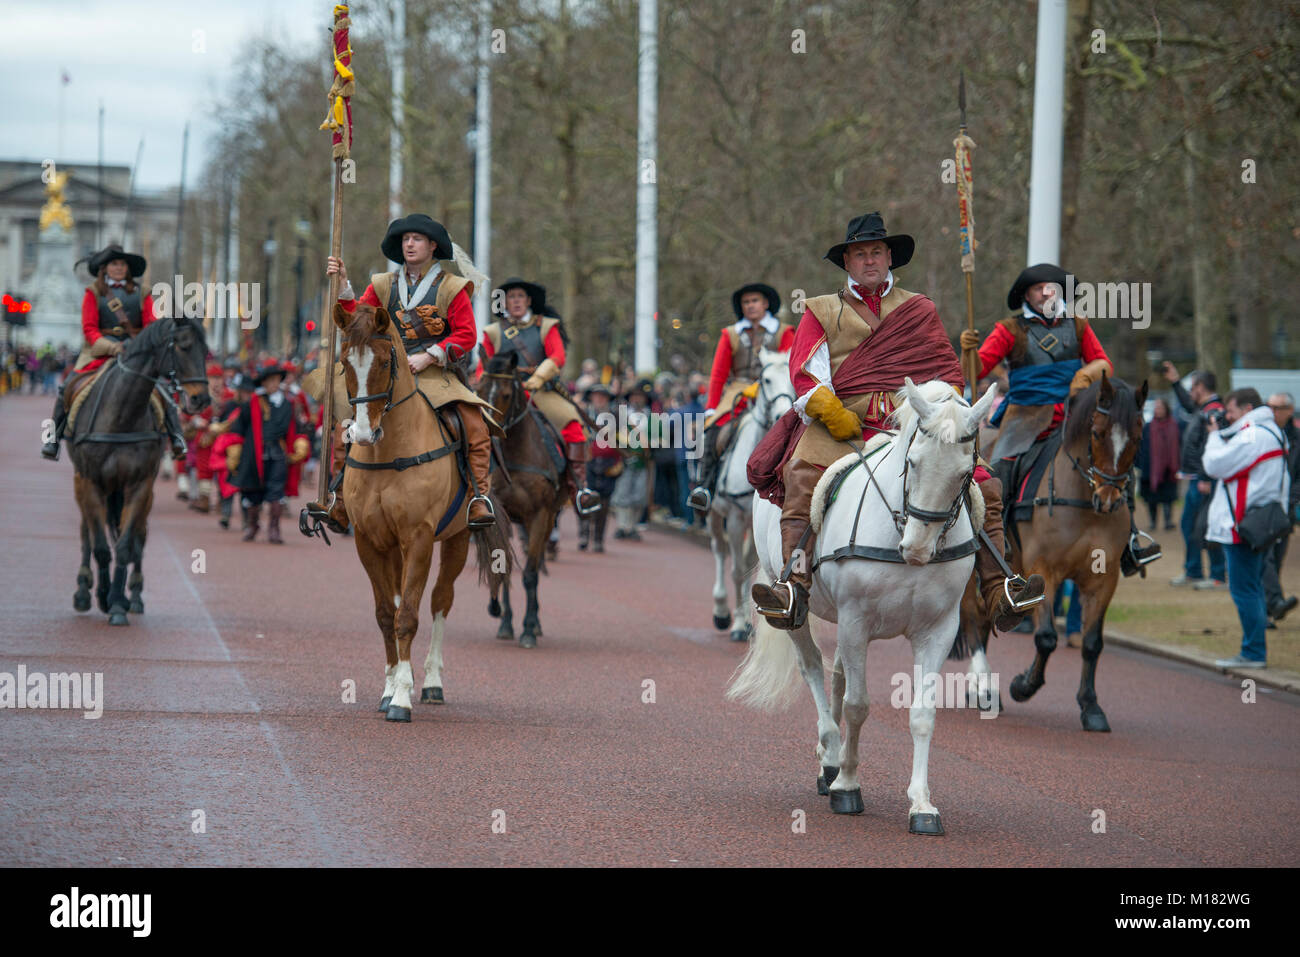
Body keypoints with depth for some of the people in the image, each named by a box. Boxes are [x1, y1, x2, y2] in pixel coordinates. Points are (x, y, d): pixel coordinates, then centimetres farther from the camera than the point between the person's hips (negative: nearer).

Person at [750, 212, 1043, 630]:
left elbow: (946, 370, 19)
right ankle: (794, 588, -41)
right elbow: (805, 374, 4)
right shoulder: (821, 311, 17)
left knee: (982, 484, -16)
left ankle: (997, 592, -18)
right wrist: (832, 413, -14)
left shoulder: (919, 308, 23)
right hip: (844, 422, -2)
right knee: (804, 476, -32)